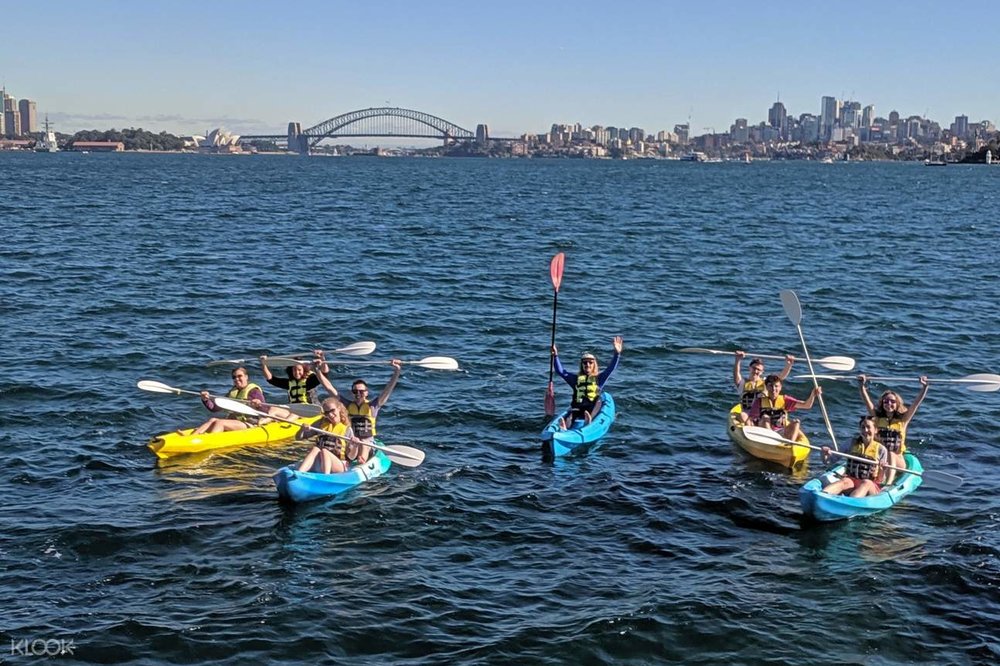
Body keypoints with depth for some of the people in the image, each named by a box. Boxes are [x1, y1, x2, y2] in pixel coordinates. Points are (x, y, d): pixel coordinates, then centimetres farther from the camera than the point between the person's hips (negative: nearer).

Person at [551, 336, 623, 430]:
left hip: (593, 409, -1)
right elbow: (560, 371, 15)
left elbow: (611, 368, 3)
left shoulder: (599, 378, 16)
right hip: (577, 408, 1)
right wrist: (555, 356, 3)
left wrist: (617, 353, -12)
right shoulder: (576, 378, 21)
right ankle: (564, 427, -63)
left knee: (598, 402, -36)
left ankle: (589, 419, -63)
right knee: (570, 415, -32)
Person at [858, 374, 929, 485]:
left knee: (891, 456, -32)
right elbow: (867, 401, -4)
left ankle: (888, 484, -54)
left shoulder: (903, 420, 6)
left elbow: (916, 403, -4)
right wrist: (861, 386, -17)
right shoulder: (877, 417, 7)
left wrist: (924, 387, -14)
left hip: (897, 460, -1)